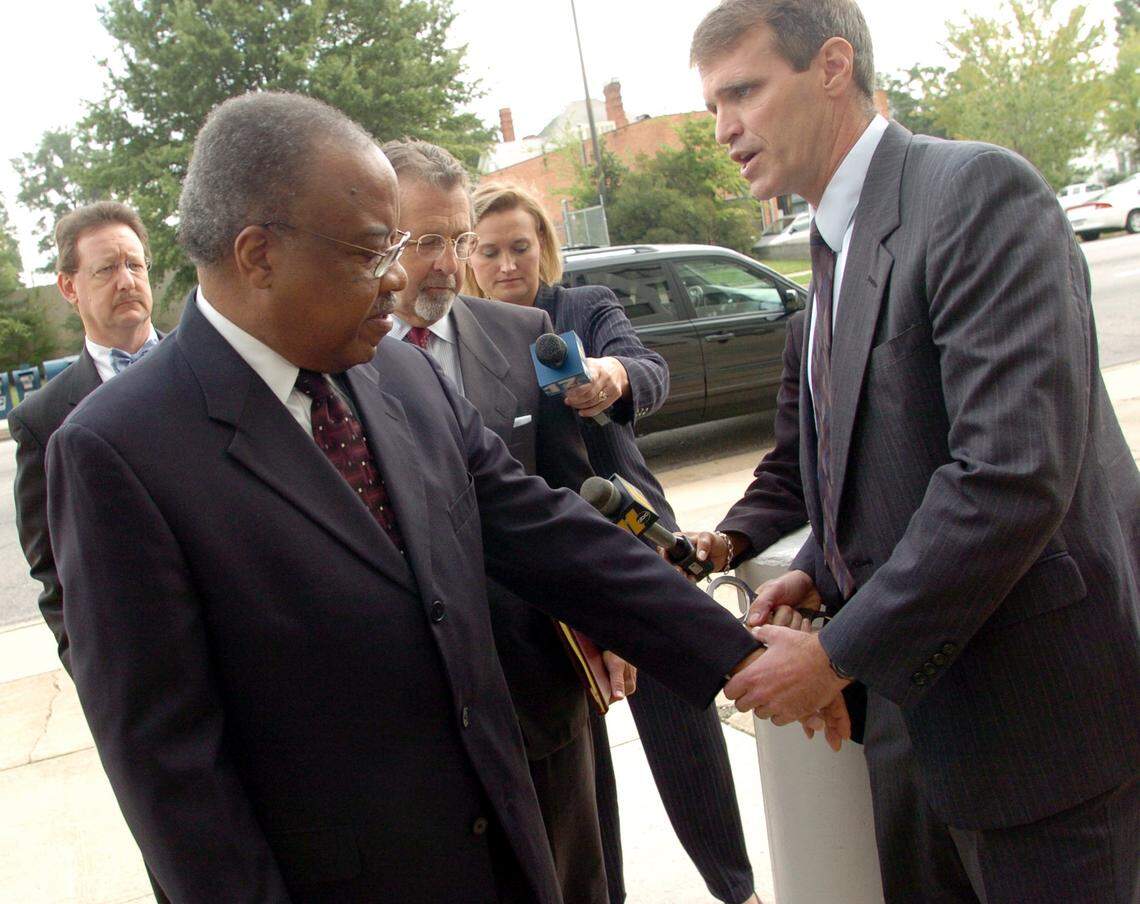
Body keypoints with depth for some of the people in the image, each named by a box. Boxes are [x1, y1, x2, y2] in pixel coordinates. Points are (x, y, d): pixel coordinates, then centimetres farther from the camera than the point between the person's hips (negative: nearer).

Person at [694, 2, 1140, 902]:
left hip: (1037, 708, -8)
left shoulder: (979, 190, -18)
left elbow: (1015, 472, -27)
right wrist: (821, 574, 2)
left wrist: (840, 655, -21)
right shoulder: (840, 242, 11)